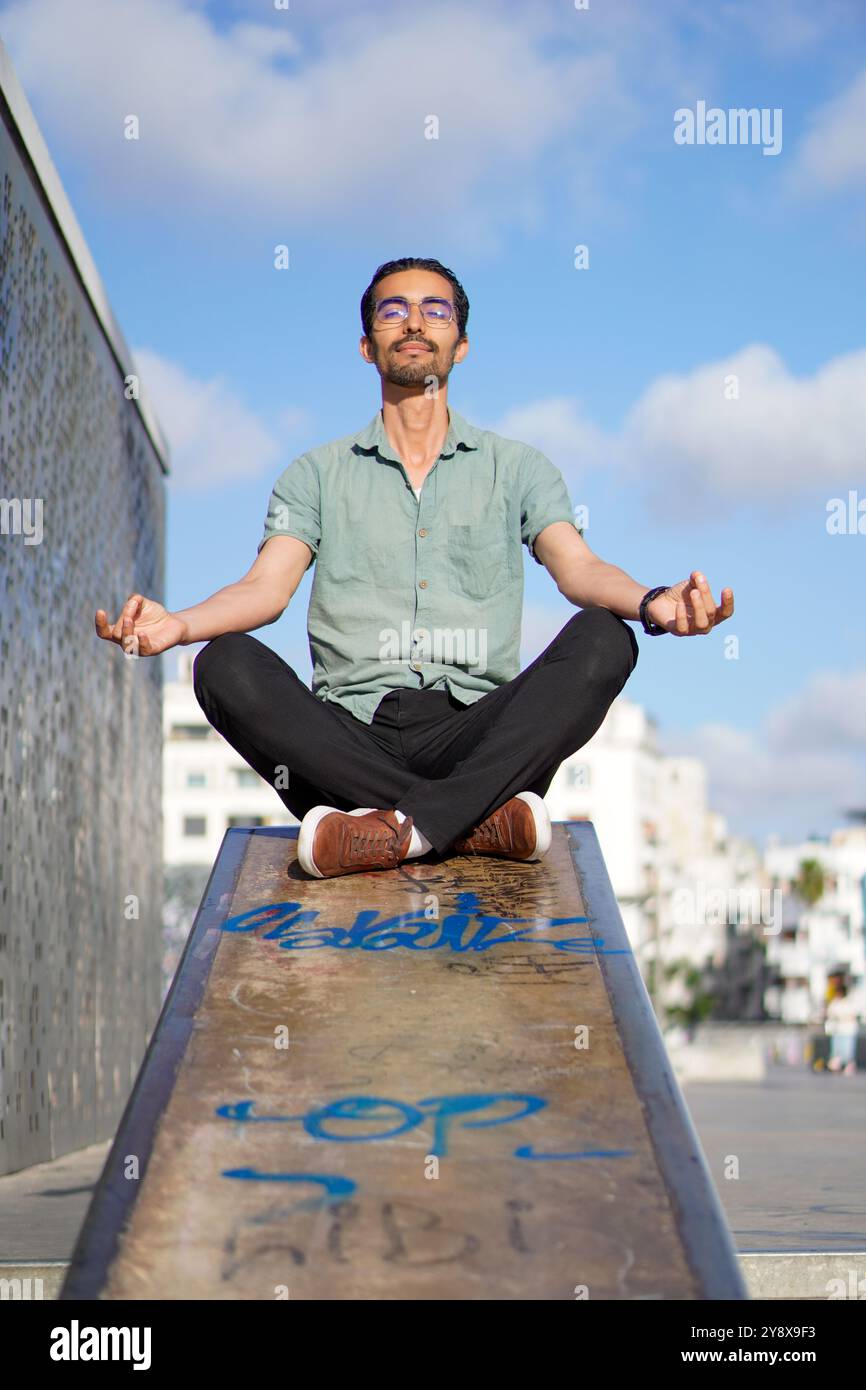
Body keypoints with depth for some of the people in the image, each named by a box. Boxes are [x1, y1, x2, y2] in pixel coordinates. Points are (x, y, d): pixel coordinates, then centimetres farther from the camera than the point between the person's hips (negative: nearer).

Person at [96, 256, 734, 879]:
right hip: (351, 740, 1)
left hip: (475, 735, 0)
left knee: (603, 641, -26)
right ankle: (481, 821, -32)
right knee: (227, 665, -27)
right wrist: (177, 624, -20)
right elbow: (268, 585, 3)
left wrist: (652, 604, -24)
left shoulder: (517, 468, 17)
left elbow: (576, 566, 0)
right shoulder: (319, 473, 19)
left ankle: (401, 829, -37)